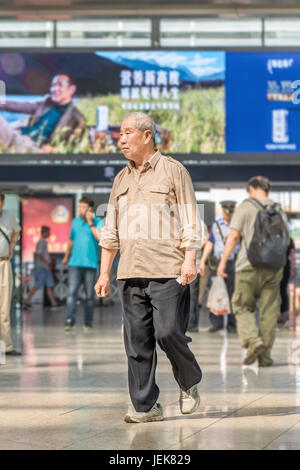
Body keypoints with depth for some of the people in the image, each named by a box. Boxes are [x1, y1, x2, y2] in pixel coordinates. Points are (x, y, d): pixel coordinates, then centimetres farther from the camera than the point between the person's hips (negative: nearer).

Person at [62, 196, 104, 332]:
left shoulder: (98, 222, 1)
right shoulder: (75, 221, 13)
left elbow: (100, 238, -16)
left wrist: (90, 223, -15)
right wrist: (66, 256, 33)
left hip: (90, 264, -2)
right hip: (75, 263, 2)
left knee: (89, 295, 3)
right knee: (71, 291, -13)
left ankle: (88, 322, 13)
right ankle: (70, 320, -21)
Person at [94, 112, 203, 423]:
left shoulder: (173, 171, 3)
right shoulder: (121, 179, 18)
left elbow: (189, 221, -1)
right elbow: (110, 231, 20)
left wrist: (190, 260, -12)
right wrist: (104, 272, 13)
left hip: (167, 271, -5)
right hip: (130, 273, 5)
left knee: (168, 332, -11)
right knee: (137, 341, 1)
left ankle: (189, 384, 15)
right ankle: (146, 406, 6)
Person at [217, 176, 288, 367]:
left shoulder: (245, 207, -2)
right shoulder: (278, 209, 10)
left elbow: (234, 236, -7)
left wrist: (223, 262, -4)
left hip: (249, 266, -3)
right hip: (274, 266, 4)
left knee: (243, 307, 6)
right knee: (269, 311, 5)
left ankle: (253, 341, -15)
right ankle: (265, 355, 5)